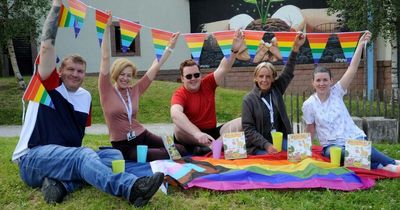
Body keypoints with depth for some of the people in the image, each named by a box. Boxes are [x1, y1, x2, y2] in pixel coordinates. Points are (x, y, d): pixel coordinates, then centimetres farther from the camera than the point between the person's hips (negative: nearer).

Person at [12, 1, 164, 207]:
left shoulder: (85, 96, 14)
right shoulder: (49, 85, -1)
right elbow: (47, 45, -13)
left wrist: (83, 152, 6)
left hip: (69, 156, 7)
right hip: (34, 159, -6)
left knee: (114, 155, -13)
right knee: (82, 155, -35)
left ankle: (62, 182, -31)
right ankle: (130, 188, -61)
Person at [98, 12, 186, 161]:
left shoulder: (135, 90, 6)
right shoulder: (106, 91, -5)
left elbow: (155, 68, 7)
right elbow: (105, 58, -13)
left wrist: (170, 47, 7)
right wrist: (107, 28, -19)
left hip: (142, 136, 4)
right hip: (123, 146, -4)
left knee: (180, 150, -13)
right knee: (163, 156, -24)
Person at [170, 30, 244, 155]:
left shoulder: (208, 83, 1)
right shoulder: (179, 94, -14)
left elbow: (224, 68, -14)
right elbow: (175, 114, -36)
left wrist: (234, 50, -34)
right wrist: (197, 133, -52)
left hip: (212, 133, 4)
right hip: (190, 136, -4)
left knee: (241, 122, -18)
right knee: (178, 128, -36)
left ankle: (210, 147, -37)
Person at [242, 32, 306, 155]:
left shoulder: (276, 89, 7)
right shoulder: (249, 100, -4)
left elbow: (288, 72, -3)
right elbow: (248, 129, -7)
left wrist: (296, 47, -15)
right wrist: (266, 145, -19)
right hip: (259, 146, -4)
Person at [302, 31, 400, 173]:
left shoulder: (336, 92, 2)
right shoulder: (309, 104, -1)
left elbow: (352, 70, -9)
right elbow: (310, 130, 8)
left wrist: (360, 45, -16)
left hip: (355, 138, 1)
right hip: (331, 146, -1)